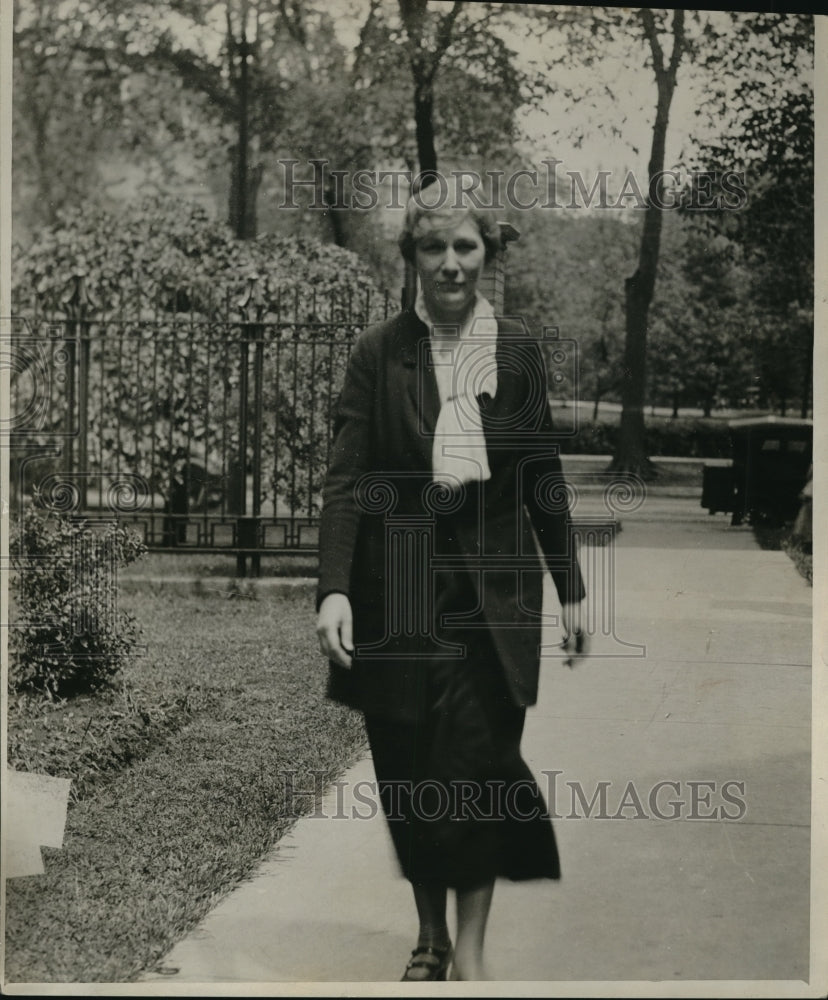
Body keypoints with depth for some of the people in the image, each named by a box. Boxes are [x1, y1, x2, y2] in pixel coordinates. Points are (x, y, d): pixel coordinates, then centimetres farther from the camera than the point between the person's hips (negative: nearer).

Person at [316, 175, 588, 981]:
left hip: (492, 579, 1)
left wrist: (570, 589, 9)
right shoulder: (379, 353, -3)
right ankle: (429, 931, 24)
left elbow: (543, 476, 8)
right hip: (400, 583, 0)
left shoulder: (517, 350, 3)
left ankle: (470, 947, 5)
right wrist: (334, 589, -22)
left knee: (479, 758, -5)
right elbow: (345, 477, -9)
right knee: (406, 766, 6)